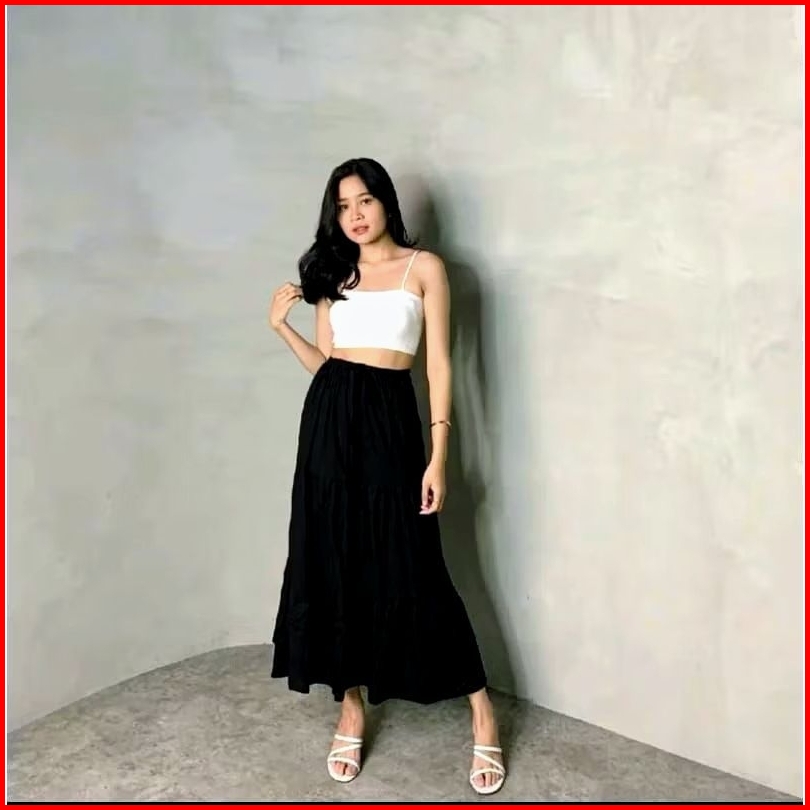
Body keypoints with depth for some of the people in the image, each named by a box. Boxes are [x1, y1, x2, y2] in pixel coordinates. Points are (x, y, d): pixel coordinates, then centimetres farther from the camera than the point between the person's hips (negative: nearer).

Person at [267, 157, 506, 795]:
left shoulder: (423, 267, 2)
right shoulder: (332, 273, 15)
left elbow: (440, 366, -3)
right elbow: (324, 363, 15)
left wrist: (438, 458, -9)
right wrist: (282, 326, 0)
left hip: (389, 419, -4)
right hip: (329, 419, 4)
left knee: (410, 569, -4)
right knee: (331, 564, 6)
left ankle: (482, 713, 12)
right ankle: (351, 708, 23)